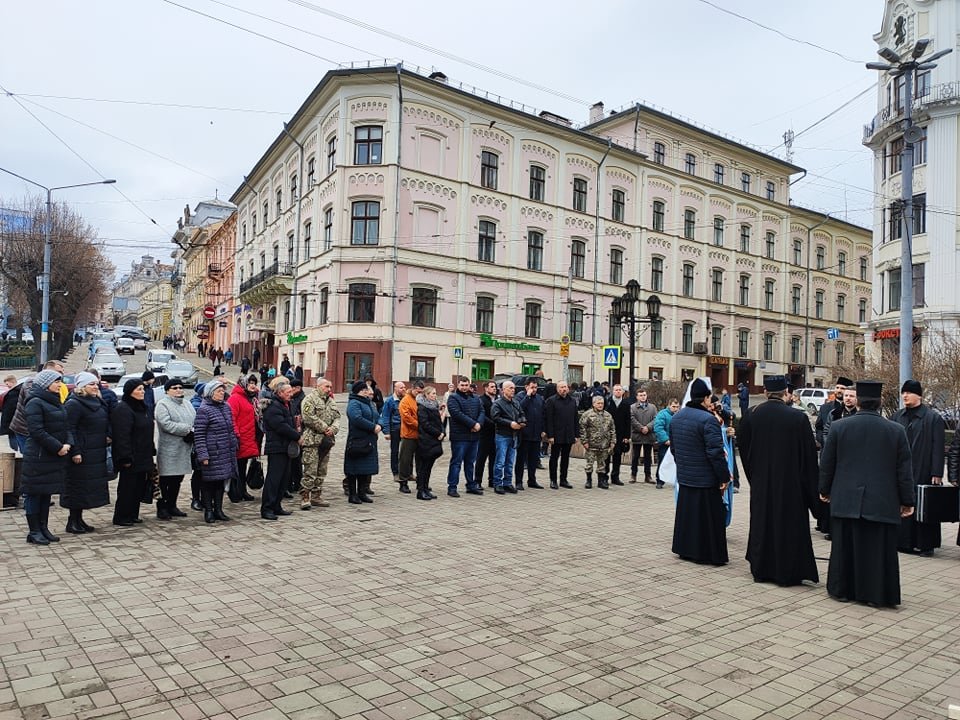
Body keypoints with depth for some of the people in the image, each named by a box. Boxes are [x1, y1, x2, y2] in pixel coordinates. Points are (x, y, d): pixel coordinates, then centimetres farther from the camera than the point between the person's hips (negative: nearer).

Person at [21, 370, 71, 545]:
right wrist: (58, 447, -18)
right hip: (38, 457, -8)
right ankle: (34, 532, 7)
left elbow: (66, 427, 15)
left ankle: (43, 528, 21)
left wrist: (68, 444, -3)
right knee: (34, 493, 1)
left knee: (47, 493, 13)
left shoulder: (57, 403, 14)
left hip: (55, 456, 8)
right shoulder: (35, 403, -12)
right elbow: (37, 431, -19)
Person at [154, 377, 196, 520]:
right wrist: (187, 429, -18)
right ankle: (162, 508, 7)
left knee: (177, 480, 13)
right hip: (169, 449, -7)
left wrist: (192, 433, -10)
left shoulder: (187, 404, 16)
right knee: (166, 480, -2)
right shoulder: (162, 405, -7)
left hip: (185, 449, 7)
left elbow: (196, 421, 11)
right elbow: (166, 424, -20)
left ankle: (172, 506, 23)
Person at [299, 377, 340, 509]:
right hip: (312, 440, -8)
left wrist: (333, 429, -7)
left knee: (322, 471, 12)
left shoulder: (332, 401, 18)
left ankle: (316, 496, 21)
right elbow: (308, 417, -17)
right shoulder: (310, 399, -7)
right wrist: (324, 428, -15)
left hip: (326, 440, 8)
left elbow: (337, 418, 14)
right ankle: (304, 497, -3)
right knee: (310, 471, -9)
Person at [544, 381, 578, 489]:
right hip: (556, 436, -5)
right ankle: (553, 480, 12)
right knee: (554, 458, 4)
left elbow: (575, 419, 13)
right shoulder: (551, 401, -6)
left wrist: (576, 434, 8)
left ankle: (563, 480, 21)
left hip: (569, 436, 5)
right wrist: (550, 435, -15)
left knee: (566, 458, 11)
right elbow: (548, 419, -10)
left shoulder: (573, 401, 10)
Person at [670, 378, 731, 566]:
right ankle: (710, 554, 11)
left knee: (686, 513, 16)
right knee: (708, 516, 4)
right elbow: (715, 452, -21)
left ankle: (685, 549, 24)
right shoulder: (708, 420, -20)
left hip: (684, 477, 7)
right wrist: (724, 476, -12)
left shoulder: (676, 417, 6)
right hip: (706, 479, -7)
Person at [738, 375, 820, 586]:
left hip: (760, 482, 3)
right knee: (789, 525, 9)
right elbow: (809, 454, -6)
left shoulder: (750, 416, -7)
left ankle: (761, 570, 23)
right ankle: (787, 572, 16)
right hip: (789, 482, -2)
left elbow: (744, 450, 5)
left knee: (761, 523, 14)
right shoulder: (798, 418, -13)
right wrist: (812, 488, 5)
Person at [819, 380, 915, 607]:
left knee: (845, 545, 10)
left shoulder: (839, 427, -4)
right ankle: (876, 594, 15)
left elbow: (826, 464, 3)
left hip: (845, 500, 1)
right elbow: (904, 470, -1)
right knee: (877, 549, 8)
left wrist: (825, 490, 15)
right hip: (882, 502, 0)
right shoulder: (896, 430, -5)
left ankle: (842, 589, 19)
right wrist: (907, 501, 8)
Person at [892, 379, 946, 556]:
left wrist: (937, 473, -12)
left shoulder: (933, 418, -4)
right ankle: (903, 540, 13)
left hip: (923, 471, -4)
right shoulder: (897, 416, 9)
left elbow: (938, 447, -7)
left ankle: (925, 544, 11)